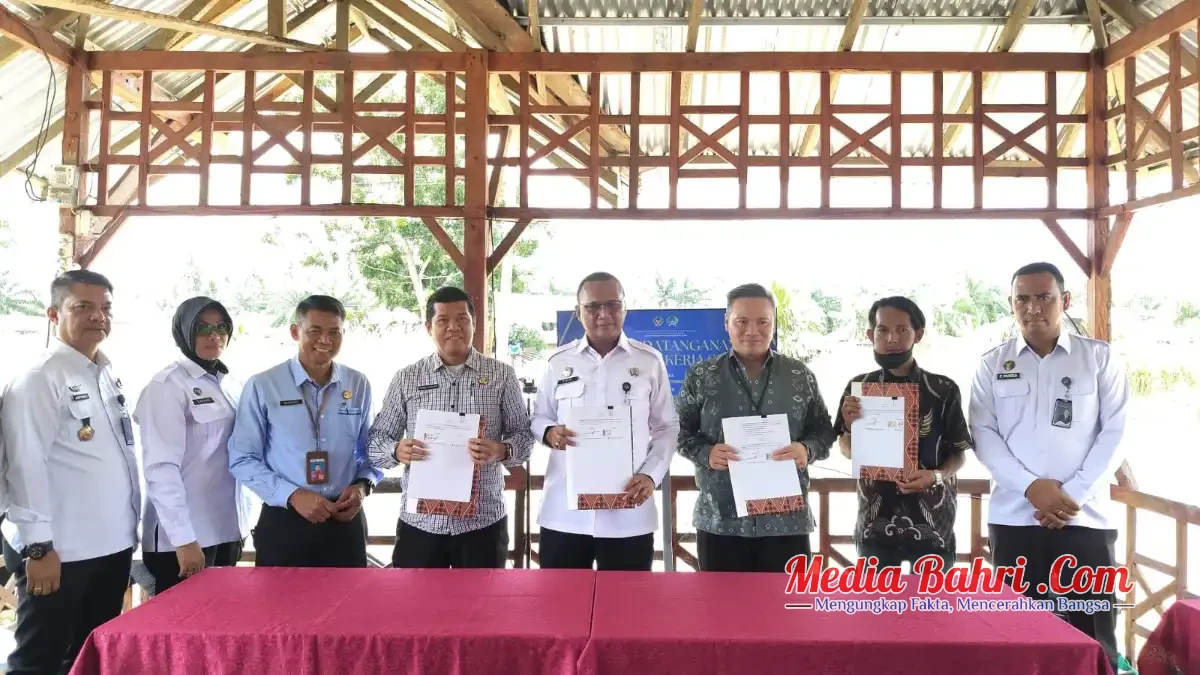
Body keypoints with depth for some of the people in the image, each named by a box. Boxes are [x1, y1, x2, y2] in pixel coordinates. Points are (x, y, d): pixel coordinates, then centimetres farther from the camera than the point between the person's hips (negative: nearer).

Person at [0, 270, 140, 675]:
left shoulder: (109, 376, 12)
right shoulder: (39, 379, -13)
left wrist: (129, 528, 14)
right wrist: (39, 545, -20)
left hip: (112, 546, 8)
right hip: (61, 552, -8)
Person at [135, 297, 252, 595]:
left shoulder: (230, 383, 10)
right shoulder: (167, 387, -11)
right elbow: (161, 467, -17)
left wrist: (243, 517, 13)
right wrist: (183, 539, -21)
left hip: (227, 528, 7)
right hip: (186, 535, -7)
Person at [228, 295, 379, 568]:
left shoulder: (359, 385, 4)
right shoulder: (263, 386, -6)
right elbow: (242, 459, -4)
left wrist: (362, 485, -6)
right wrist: (292, 495, -15)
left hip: (344, 521, 3)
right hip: (284, 521, -3)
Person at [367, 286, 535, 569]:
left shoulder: (502, 375, 1)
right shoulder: (406, 378, 4)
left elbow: (524, 435, 2)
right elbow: (376, 439, 6)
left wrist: (501, 450, -19)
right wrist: (397, 450, -16)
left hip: (482, 521, -1)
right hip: (420, 521, 1)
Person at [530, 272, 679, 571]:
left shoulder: (650, 361, 2)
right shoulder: (559, 361, 5)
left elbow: (667, 427, 6)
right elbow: (538, 417, 13)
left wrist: (651, 475, -10)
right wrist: (549, 432, -11)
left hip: (629, 514, -1)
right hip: (564, 512, 1)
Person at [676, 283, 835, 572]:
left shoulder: (800, 376, 5)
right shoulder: (701, 376, 3)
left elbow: (824, 429, 9)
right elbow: (680, 431, 5)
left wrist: (807, 450, -13)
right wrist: (706, 453, -15)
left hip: (787, 519, 1)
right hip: (720, 520, -1)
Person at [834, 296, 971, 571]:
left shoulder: (943, 389, -5)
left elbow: (960, 451, 2)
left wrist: (937, 476, -17)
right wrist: (850, 425, -13)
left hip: (932, 522, -1)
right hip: (875, 522, 1)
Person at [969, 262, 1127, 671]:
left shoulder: (1100, 358, 6)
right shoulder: (992, 364, 7)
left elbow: (1115, 432, 1)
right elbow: (983, 433, 1)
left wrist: (1074, 494, -9)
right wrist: (1031, 486, -12)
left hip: (1085, 517, 0)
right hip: (1014, 517, 1)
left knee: (1090, 636, 2)